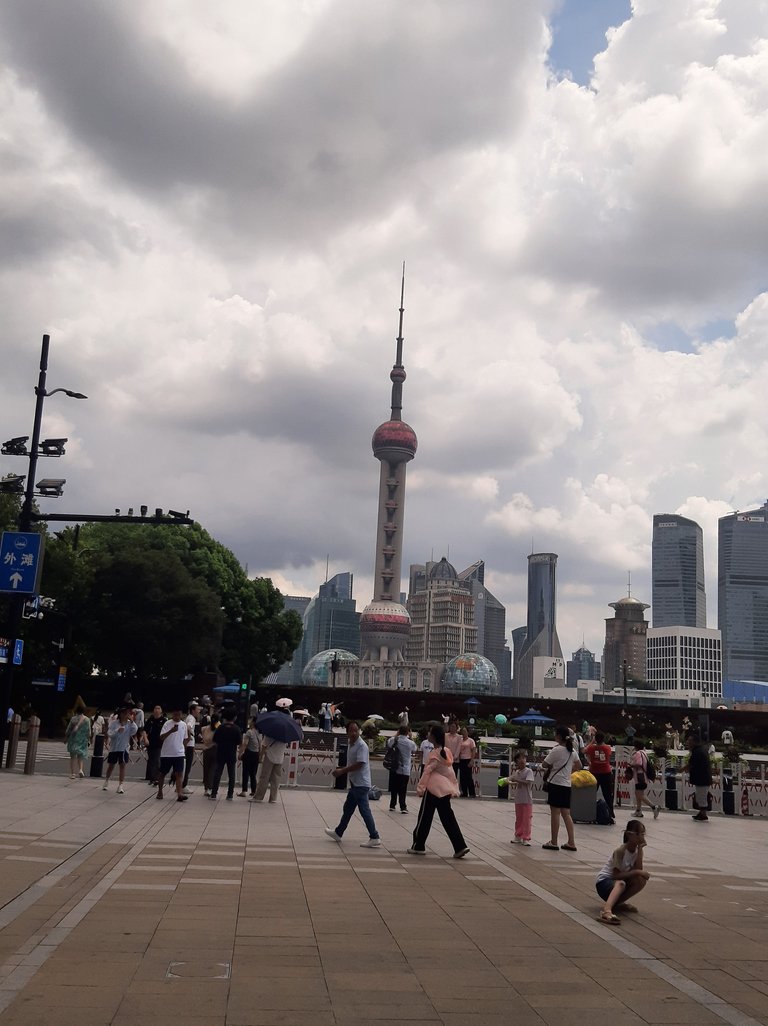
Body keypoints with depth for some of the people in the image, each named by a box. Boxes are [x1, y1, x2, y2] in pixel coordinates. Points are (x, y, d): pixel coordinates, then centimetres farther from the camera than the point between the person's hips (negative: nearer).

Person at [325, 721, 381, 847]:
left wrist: (342, 771, -18)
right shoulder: (350, 744, 12)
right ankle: (338, 833, 33)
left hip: (361, 783, -10)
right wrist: (342, 769, 5)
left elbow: (359, 764, -24)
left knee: (364, 810, -9)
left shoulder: (361, 746, -17)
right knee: (347, 809, 20)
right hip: (355, 783, 10)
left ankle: (374, 838, -6)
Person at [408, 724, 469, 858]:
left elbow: (427, 771, -14)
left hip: (433, 788, -8)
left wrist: (420, 787, -9)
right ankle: (460, 847, 0)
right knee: (448, 818, 8)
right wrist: (454, 788, 21)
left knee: (424, 817, 6)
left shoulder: (435, 753, -14)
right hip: (446, 789, 8)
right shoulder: (447, 751, 10)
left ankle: (418, 846, 15)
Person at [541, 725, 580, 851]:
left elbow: (545, 764, -11)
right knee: (566, 814, 11)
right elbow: (579, 766, 19)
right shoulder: (572, 750, 8)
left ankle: (553, 842, 5)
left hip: (555, 783, -7)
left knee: (555, 813, 0)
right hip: (567, 784, 7)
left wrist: (549, 767, 8)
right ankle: (571, 843, 10)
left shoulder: (557, 750, -14)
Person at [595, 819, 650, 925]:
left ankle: (618, 902, -8)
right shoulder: (620, 851, -20)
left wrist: (640, 849, -18)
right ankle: (606, 910, -61)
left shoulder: (638, 850, -1)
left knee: (642, 878, -21)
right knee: (620, 883, -41)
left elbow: (638, 870, -15)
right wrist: (637, 872, -25)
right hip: (604, 881, -7)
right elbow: (616, 875, -23)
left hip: (621, 880, 7)